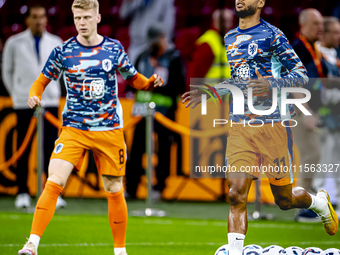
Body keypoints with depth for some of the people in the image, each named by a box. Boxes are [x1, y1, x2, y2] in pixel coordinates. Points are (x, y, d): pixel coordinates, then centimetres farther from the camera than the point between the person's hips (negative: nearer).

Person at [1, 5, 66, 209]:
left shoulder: (56, 43, 7)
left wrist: (53, 91, 13)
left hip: (50, 101, 1)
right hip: (23, 102, -1)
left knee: (51, 148, -4)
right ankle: (23, 193, 4)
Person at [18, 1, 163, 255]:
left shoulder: (115, 48, 3)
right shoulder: (63, 51, 0)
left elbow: (134, 78, 17)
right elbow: (42, 81, 9)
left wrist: (151, 82, -4)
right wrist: (34, 96, -12)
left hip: (109, 130, 1)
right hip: (73, 129, -1)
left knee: (114, 190, 7)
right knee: (54, 183, -16)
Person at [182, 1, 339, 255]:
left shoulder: (271, 35, -6)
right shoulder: (230, 38, 14)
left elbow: (301, 74, -7)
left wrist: (272, 84, -22)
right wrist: (207, 93, 17)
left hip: (272, 123, -5)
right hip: (240, 126, 5)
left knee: (284, 199, 7)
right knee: (236, 194, -10)